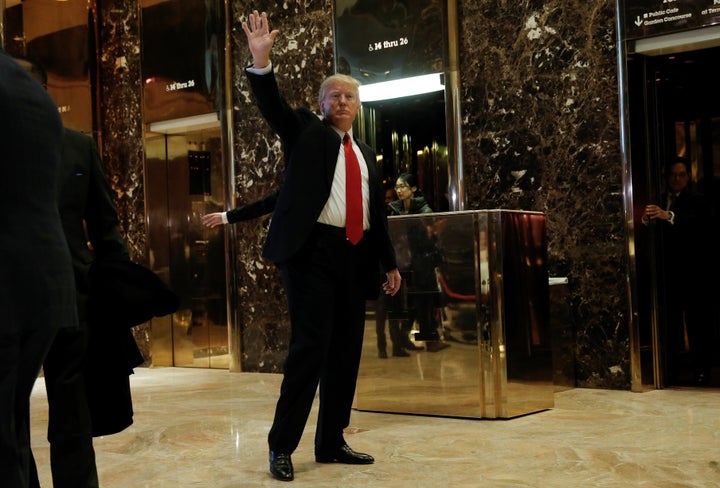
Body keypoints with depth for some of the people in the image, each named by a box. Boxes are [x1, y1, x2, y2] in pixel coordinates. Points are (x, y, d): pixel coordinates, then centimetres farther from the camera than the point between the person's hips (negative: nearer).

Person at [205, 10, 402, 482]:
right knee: (310, 346, -11)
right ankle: (282, 446, -1)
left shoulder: (366, 154, 21)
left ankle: (331, 442, 18)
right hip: (313, 250, -6)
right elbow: (272, 103, -10)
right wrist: (261, 60, -27)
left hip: (355, 256, 6)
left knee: (346, 351, 7)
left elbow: (377, 212, 23)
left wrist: (389, 263, 21)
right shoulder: (305, 130, 8)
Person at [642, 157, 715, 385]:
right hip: (668, 270, 4)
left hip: (692, 270, -4)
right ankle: (671, 369, 12)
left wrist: (669, 216, -34)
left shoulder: (696, 199, 0)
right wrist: (647, 220, -16)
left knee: (697, 319, -2)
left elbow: (698, 222, -21)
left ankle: (701, 370, 4)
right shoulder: (660, 200, 12)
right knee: (670, 320, 6)